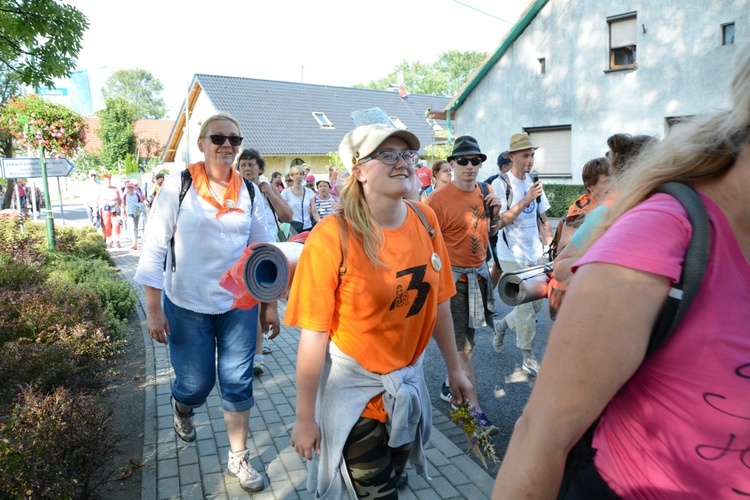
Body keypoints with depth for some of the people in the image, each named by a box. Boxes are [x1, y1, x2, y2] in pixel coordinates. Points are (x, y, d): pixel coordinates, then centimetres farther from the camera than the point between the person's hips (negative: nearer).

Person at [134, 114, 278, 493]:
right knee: (195, 383, 8)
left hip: (238, 305, 3)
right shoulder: (178, 187, -9)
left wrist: (271, 305, 6)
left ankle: (238, 459, 27)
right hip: (186, 306, -2)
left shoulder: (249, 193, 0)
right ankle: (181, 407, 46)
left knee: (238, 383, 7)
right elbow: (154, 248, -8)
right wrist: (154, 309, -11)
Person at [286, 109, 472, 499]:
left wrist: (454, 367, 10)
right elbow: (314, 334, -19)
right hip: (353, 386, -5)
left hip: (408, 380, 6)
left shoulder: (425, 220, -7)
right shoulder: (333, 236, -23)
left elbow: (437, 301, 2)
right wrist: (305, 418, -13)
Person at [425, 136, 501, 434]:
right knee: (463, 346, -2)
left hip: (479, 273, 7)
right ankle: (475, 411, 6)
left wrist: (494, 214, -1)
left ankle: (450, 387, 38)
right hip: (453, 276, -7)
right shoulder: (439, 199, -15)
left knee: (465, 338, 18)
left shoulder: (485, 193, 6)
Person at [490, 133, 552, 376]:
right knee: (525, 306, -2)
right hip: (513, 256, -6)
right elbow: (501, 220, -16)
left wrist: (551, 245, 8)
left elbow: (542, 218, 16)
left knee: (536, 303, 11)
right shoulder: (501, 184, -10)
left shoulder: (533, 182, 10)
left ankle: (502, 324, 35)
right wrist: (526, 200, -21)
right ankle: (528, 357, 13)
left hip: (535, 254, 7)